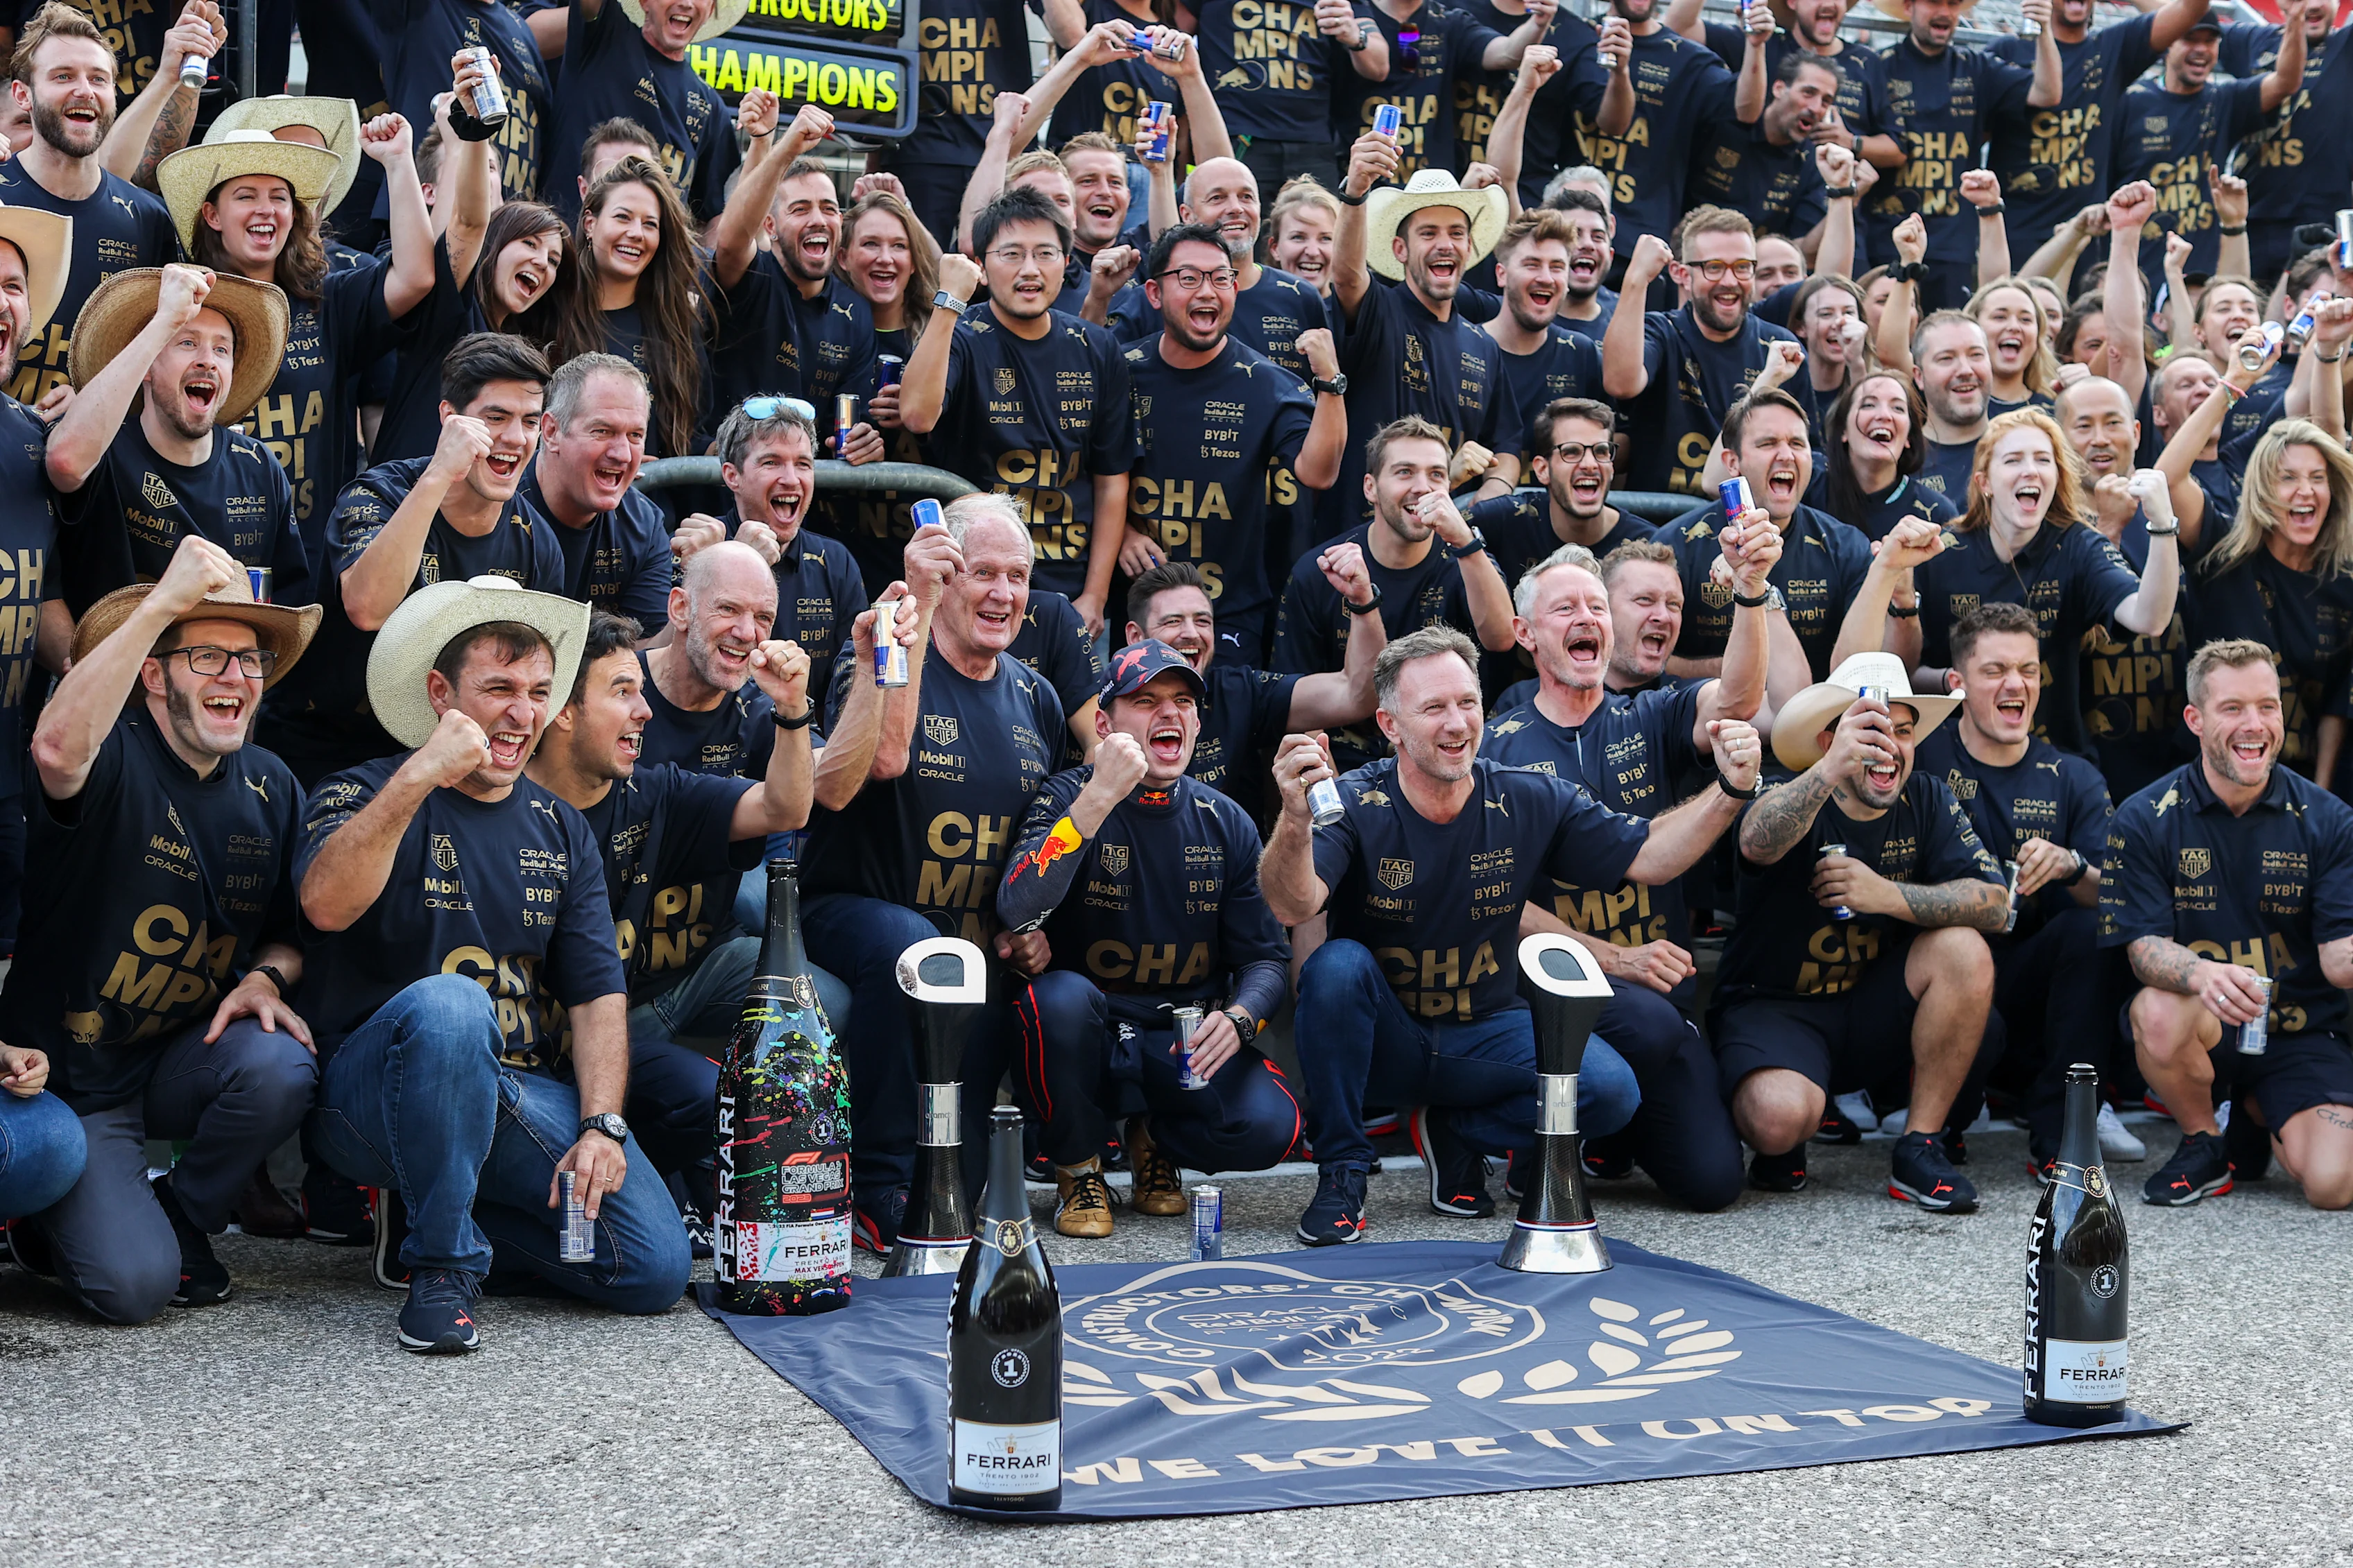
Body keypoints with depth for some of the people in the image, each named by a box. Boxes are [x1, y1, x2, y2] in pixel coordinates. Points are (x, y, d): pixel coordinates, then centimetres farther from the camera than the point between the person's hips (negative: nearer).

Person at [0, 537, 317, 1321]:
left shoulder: (270, 787, 4)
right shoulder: (117, 759, -15)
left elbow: (289, 930, 15)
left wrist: (266, 976, -10)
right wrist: (163, 601, -44)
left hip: (187, 1057, 5)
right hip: (73, 1077, -5)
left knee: (281, 1067, -30)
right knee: (133, 1284, -20)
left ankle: (182, 1218, 1)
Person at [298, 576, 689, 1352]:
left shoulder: (560, 830, 14)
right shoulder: (365, 794, -1)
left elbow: (599, 994, 7)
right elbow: (327, 906, -24)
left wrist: (602, 1126, -8)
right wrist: (418, 777, -31)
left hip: (522, 1096, 5)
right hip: (371, 1099, -5)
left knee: (655, 1268, -14)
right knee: (447, 1003, -39)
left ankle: (433, 1212, 10)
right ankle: (442, 1265, -19)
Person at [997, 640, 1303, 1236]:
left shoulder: (1225, 823, 4)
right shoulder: (1067, 797, -7)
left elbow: (1267, 956, 6)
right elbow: (1018, 913, -25)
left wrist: (1237, 1019, -17)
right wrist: (1098, 799, -31)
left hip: (1183, 1049, 2)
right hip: (1084, 1043, -2)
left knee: (1269, 1125, -25)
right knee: (1061, 998, -36)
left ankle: (1151, 1138, 11)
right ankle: (1078, 1170, -7)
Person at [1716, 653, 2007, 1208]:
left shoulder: (1927, 802, -3)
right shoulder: (1801, 803, -17)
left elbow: (1993, 903, -12)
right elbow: (1757, 843, -43)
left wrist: (1890, 896, -27)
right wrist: (1830, 771, -61)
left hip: (1873, 1007, 5)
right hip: (1775, 1008, -4)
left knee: (1964, 949, -22)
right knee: (1781, 1116, -34)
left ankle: (1922, 1144, -11)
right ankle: (1784, 1145, 8)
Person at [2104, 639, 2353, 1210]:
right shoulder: (2145, 820, -6)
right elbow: (2144, 948, -14)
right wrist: (2201, 974, -37)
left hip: (2298, 1033, 2)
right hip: (2203, 1024, -1)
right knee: (2160, 1012, -38)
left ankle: (2256, 1115, 18)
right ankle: (2203, 1140, -4)